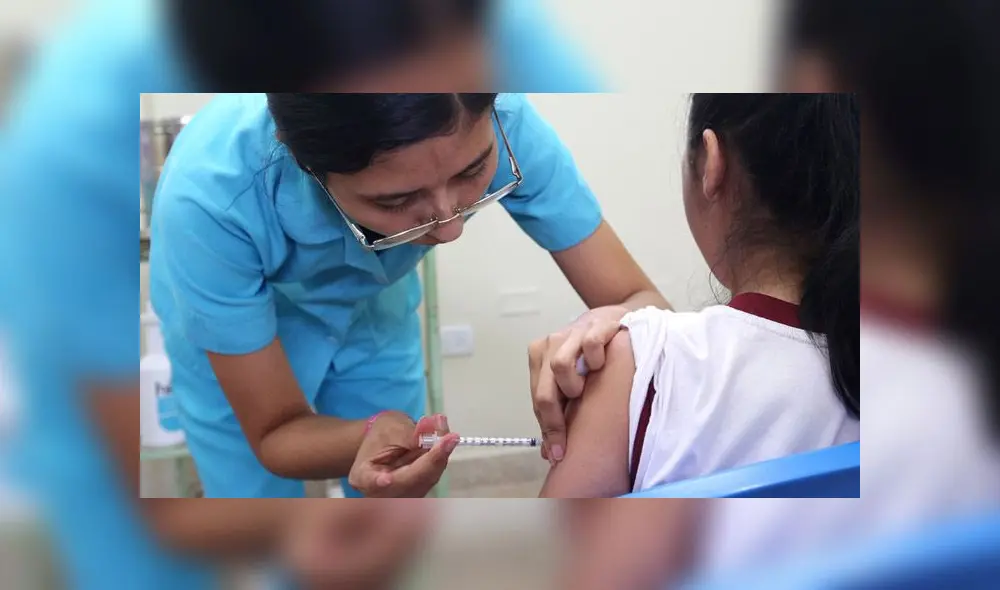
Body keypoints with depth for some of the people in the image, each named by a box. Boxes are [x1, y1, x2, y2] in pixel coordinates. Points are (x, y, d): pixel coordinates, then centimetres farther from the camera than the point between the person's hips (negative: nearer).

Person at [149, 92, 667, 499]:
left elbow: (644, 302, -26)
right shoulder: (210, 199, -38)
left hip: (373, 302, 2)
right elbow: (275, 434, -27)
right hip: (234, 322, -2)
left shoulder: (498, 123, -33)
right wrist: (372, 437, -48)